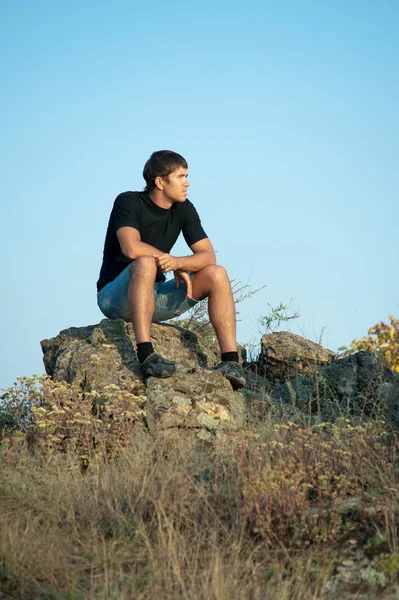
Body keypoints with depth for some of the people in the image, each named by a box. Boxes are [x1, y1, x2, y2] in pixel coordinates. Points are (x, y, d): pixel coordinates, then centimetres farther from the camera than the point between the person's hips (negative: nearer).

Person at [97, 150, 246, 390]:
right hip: (115, 296, -6)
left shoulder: (184, 209, 3)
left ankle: (231, 361, -20)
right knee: (145, 263, -37)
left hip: (155, 297, 6)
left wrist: (177, 262, -26)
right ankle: (146, 354, -44)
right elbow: (131, 248, -31)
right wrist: (176, 267, -20)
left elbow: (208, 256, -4)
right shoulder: (129, 203, -14)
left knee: (217, 274, -11)